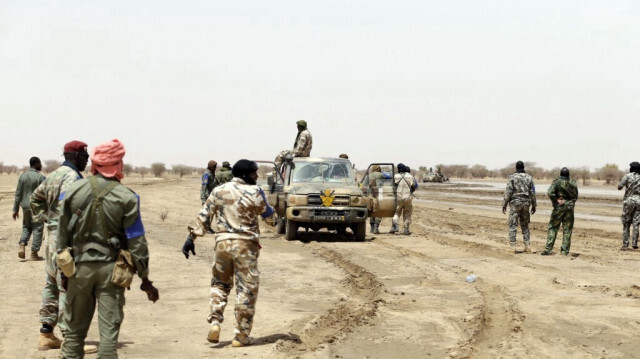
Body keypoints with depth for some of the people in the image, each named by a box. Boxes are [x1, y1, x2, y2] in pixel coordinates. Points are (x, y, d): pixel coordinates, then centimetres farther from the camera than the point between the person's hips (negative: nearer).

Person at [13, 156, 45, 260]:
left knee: (26, 227, 20)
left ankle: (22, 246, -1)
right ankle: (34, 254, 5)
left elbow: (18, 194, 5)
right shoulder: (40, 177, -11)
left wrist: (15, 209, 10)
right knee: (37, 230, 4)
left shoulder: (22, 176, 3)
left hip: (26, 207, 5)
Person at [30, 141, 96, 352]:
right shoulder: (72, 177, -15)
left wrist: (44, 219, 18)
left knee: (52, 285, 14)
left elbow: (35, 199, 24)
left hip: (52, 234, 10)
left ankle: (46, 334, 20)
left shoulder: (53, 176, 15)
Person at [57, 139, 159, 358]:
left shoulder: (73, 191, -1)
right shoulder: (126, 197, -8)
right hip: (111, 268, -2)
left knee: (74, 328, 13)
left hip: (80, 266, 2)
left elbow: (63, 233, 5)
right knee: (109, 328, 1)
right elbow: (136, 240, -7)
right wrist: (145, 279, 0)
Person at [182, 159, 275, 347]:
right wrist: (271, 212, 30)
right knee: (246, 289, 4)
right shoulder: (254, 192, -5)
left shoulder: (219, 191, 7)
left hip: (222, 242, 4)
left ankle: (215, 321, 2)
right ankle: (242, 335, 6)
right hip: (245, 244, -4)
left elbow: (204, 216, 5)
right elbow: (267, 213, 8)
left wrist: (192, 237, 8)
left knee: (220, 283, 20)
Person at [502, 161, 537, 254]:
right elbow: (532, 193, 5)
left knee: (513, 225, 0)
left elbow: (508, 192, -11)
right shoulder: (529, 177, 5)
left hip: (515, 203, -4)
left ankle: (513, 247, -4)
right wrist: (534, 205, 12)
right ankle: (527, 246, 6)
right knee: (525, 225, 13)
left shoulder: (512, 177, -7)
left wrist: (504, 204, -5)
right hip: (526, 203, 4)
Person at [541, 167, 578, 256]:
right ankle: (565, 250, 6)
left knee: (553, 227, 3)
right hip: (570, 207, 3)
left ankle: (548, 249, -4)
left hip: (559, 207, -3)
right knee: (567, 229, 7)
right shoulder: (573, 183, 5)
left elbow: (550, 193, -19)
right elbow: (575, 196, 10)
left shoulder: (556, 182, -7)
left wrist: (557, 200, -9)